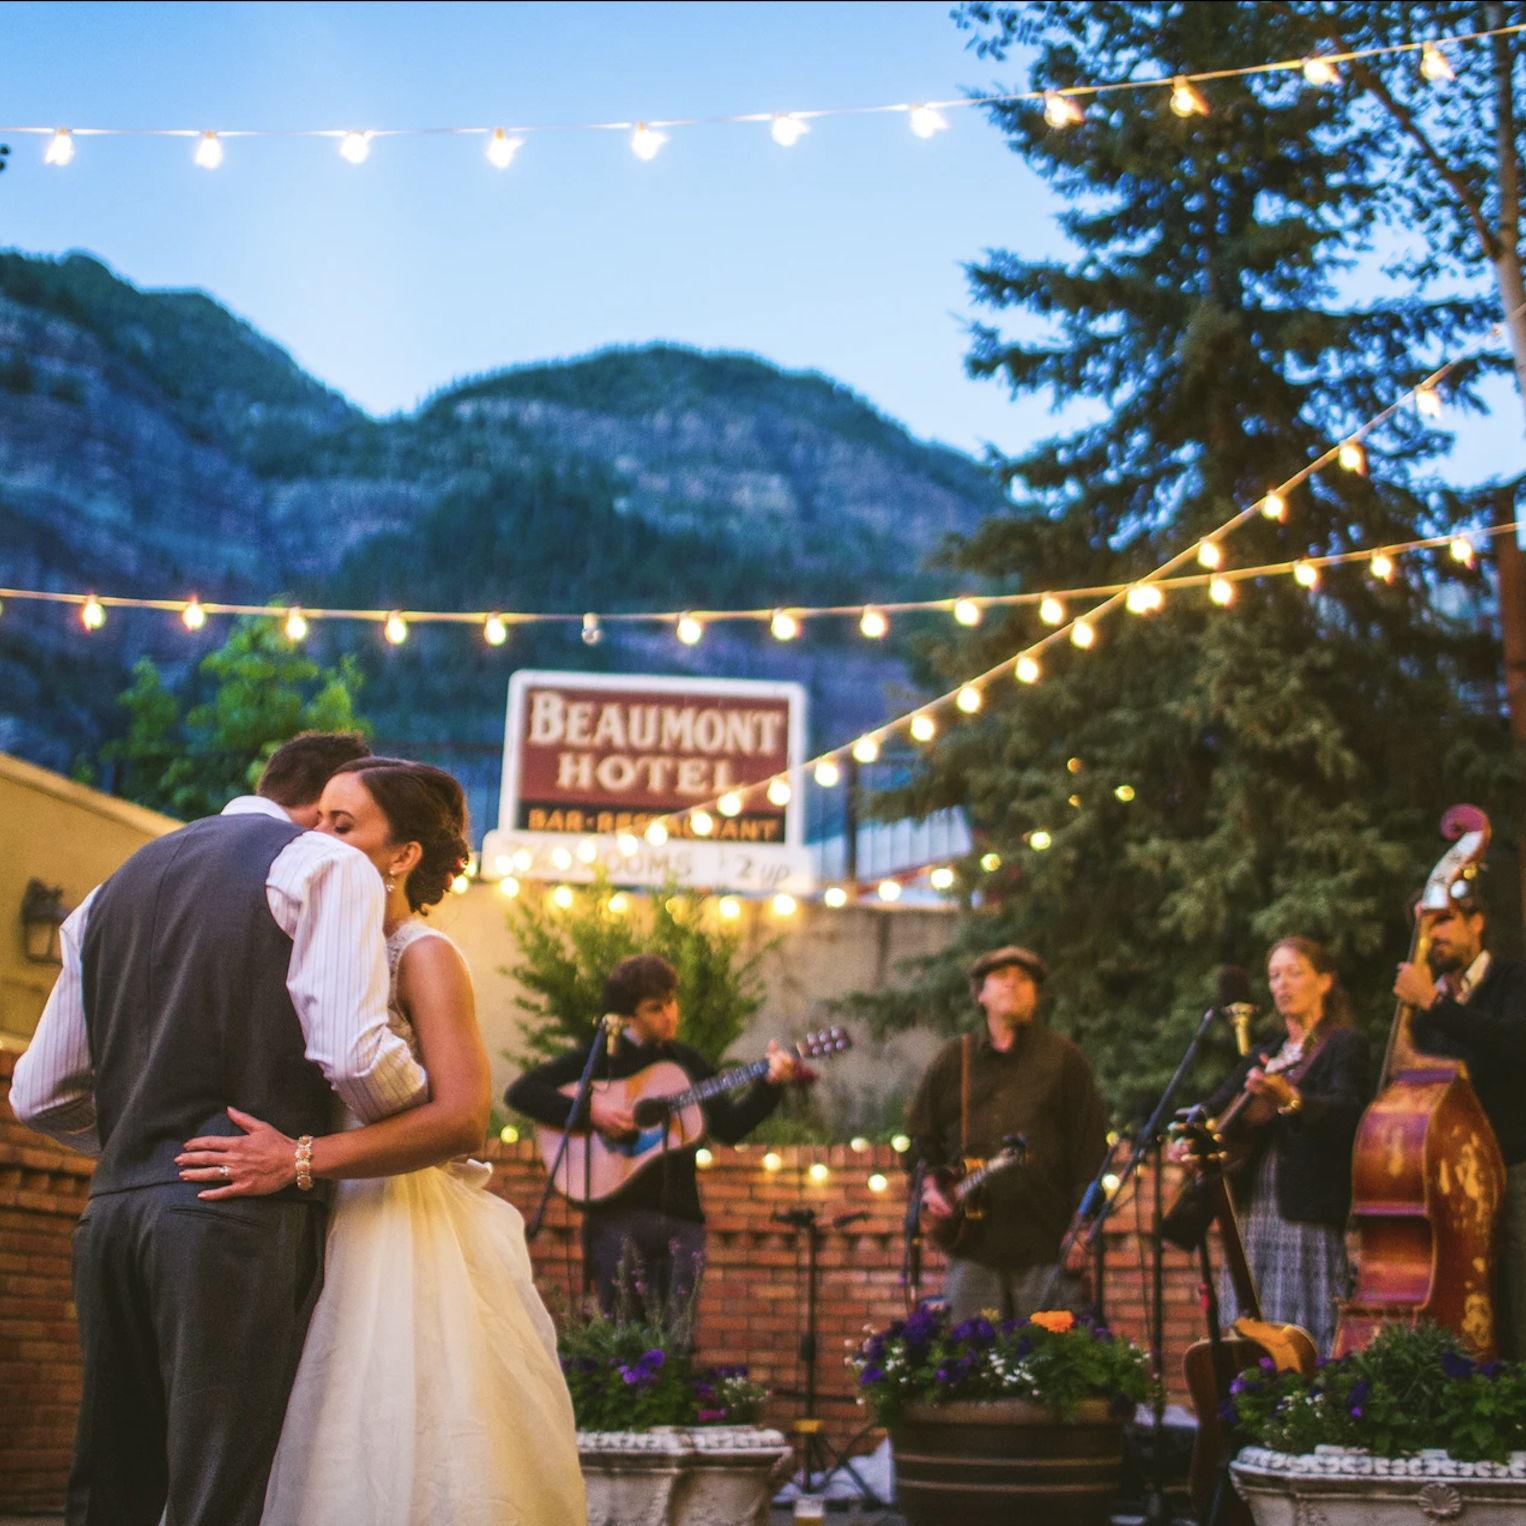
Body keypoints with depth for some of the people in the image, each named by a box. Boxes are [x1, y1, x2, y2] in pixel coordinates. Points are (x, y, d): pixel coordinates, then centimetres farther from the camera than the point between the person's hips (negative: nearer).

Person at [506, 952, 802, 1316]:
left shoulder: (687, 1062, 15)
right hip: (618, 1214, -4)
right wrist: (589, 1111, -16)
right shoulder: (600, 1058, 1)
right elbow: (520, 1092, -6)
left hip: (681, 1217, 4)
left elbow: (730, 1127, 11)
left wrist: (769, 1084, -3)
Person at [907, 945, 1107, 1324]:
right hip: (972, 1240, 2)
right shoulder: (953, 1060, 14)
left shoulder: (1063, 1058, 5)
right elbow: (921, 1135, 21)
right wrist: (930, 1184, 3)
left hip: (1046, 1244, -2)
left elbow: (1091, 1147, 2)